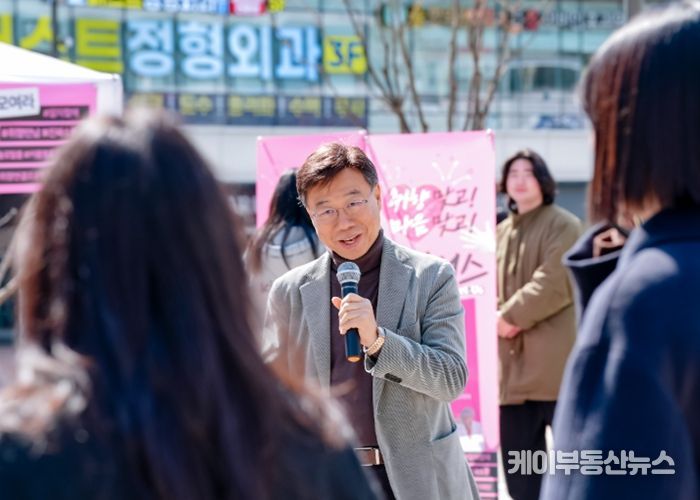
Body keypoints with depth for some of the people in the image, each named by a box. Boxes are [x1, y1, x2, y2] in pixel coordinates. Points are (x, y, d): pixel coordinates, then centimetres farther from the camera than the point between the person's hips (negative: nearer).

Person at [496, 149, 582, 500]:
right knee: (517, 454, 8)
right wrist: (495, 318, -4)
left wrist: (512, 315, -13)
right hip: (513, 362, 7)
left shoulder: (562, 225, -2)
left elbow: (554, 284, -14)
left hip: (554, 360, -7)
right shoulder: (501, 233, 19)